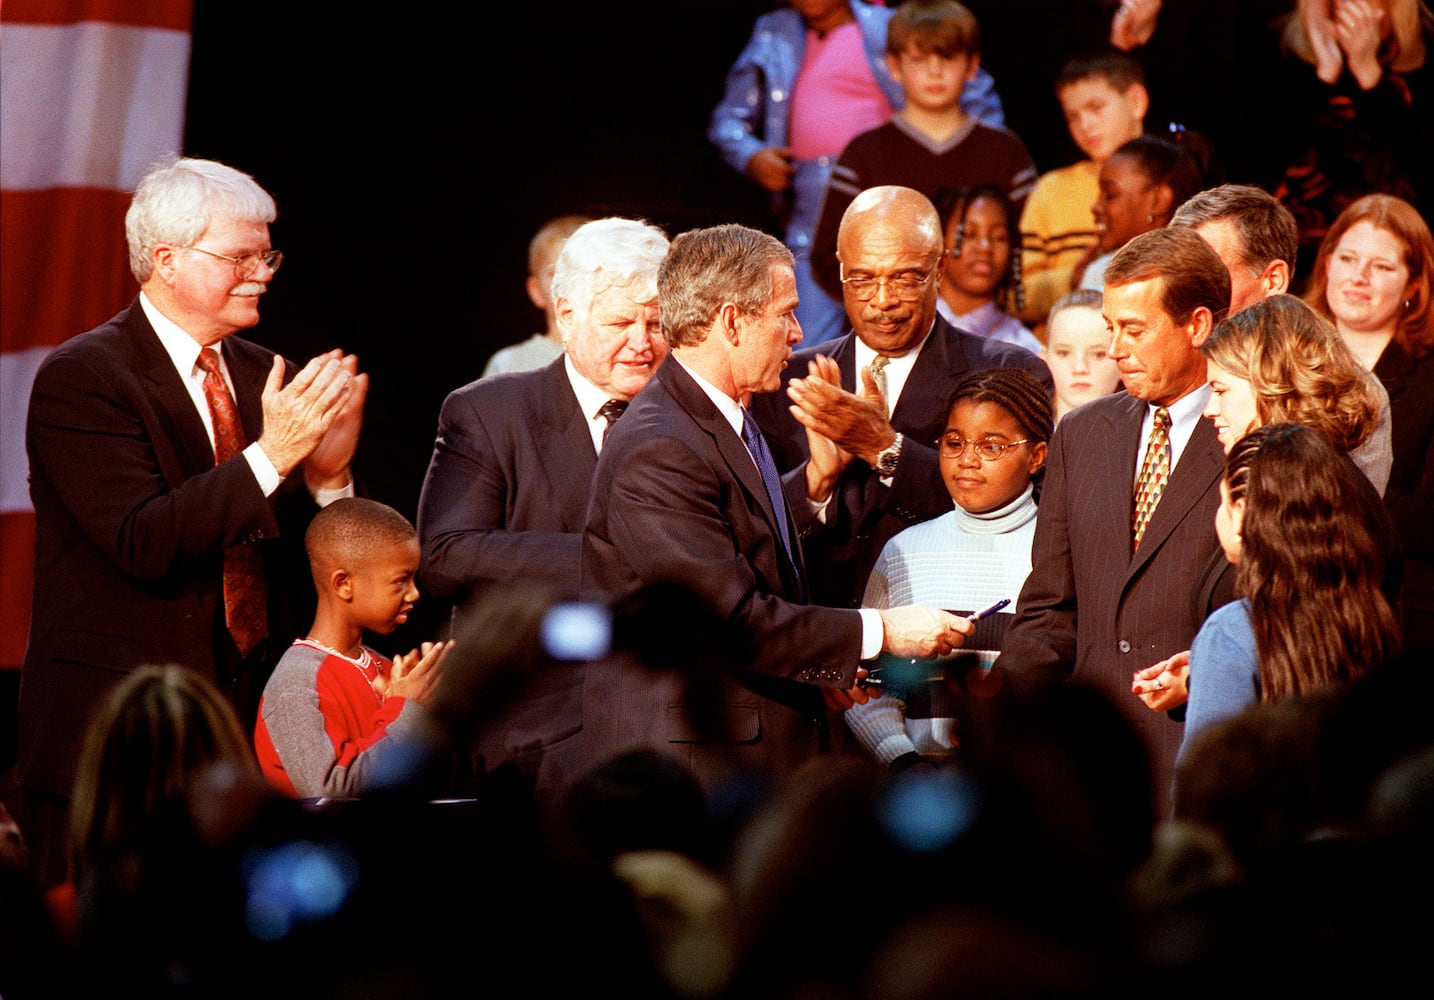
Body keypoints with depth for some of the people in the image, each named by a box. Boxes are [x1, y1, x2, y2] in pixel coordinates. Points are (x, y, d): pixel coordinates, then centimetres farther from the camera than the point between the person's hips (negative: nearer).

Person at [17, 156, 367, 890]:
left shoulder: (262, 376, 14)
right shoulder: (80, 378, -7)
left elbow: (315, 556, 13)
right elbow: (144, 544, -18)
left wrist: (329, 471, -7)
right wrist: (270, 456, -22)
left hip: (251, 724, 6)